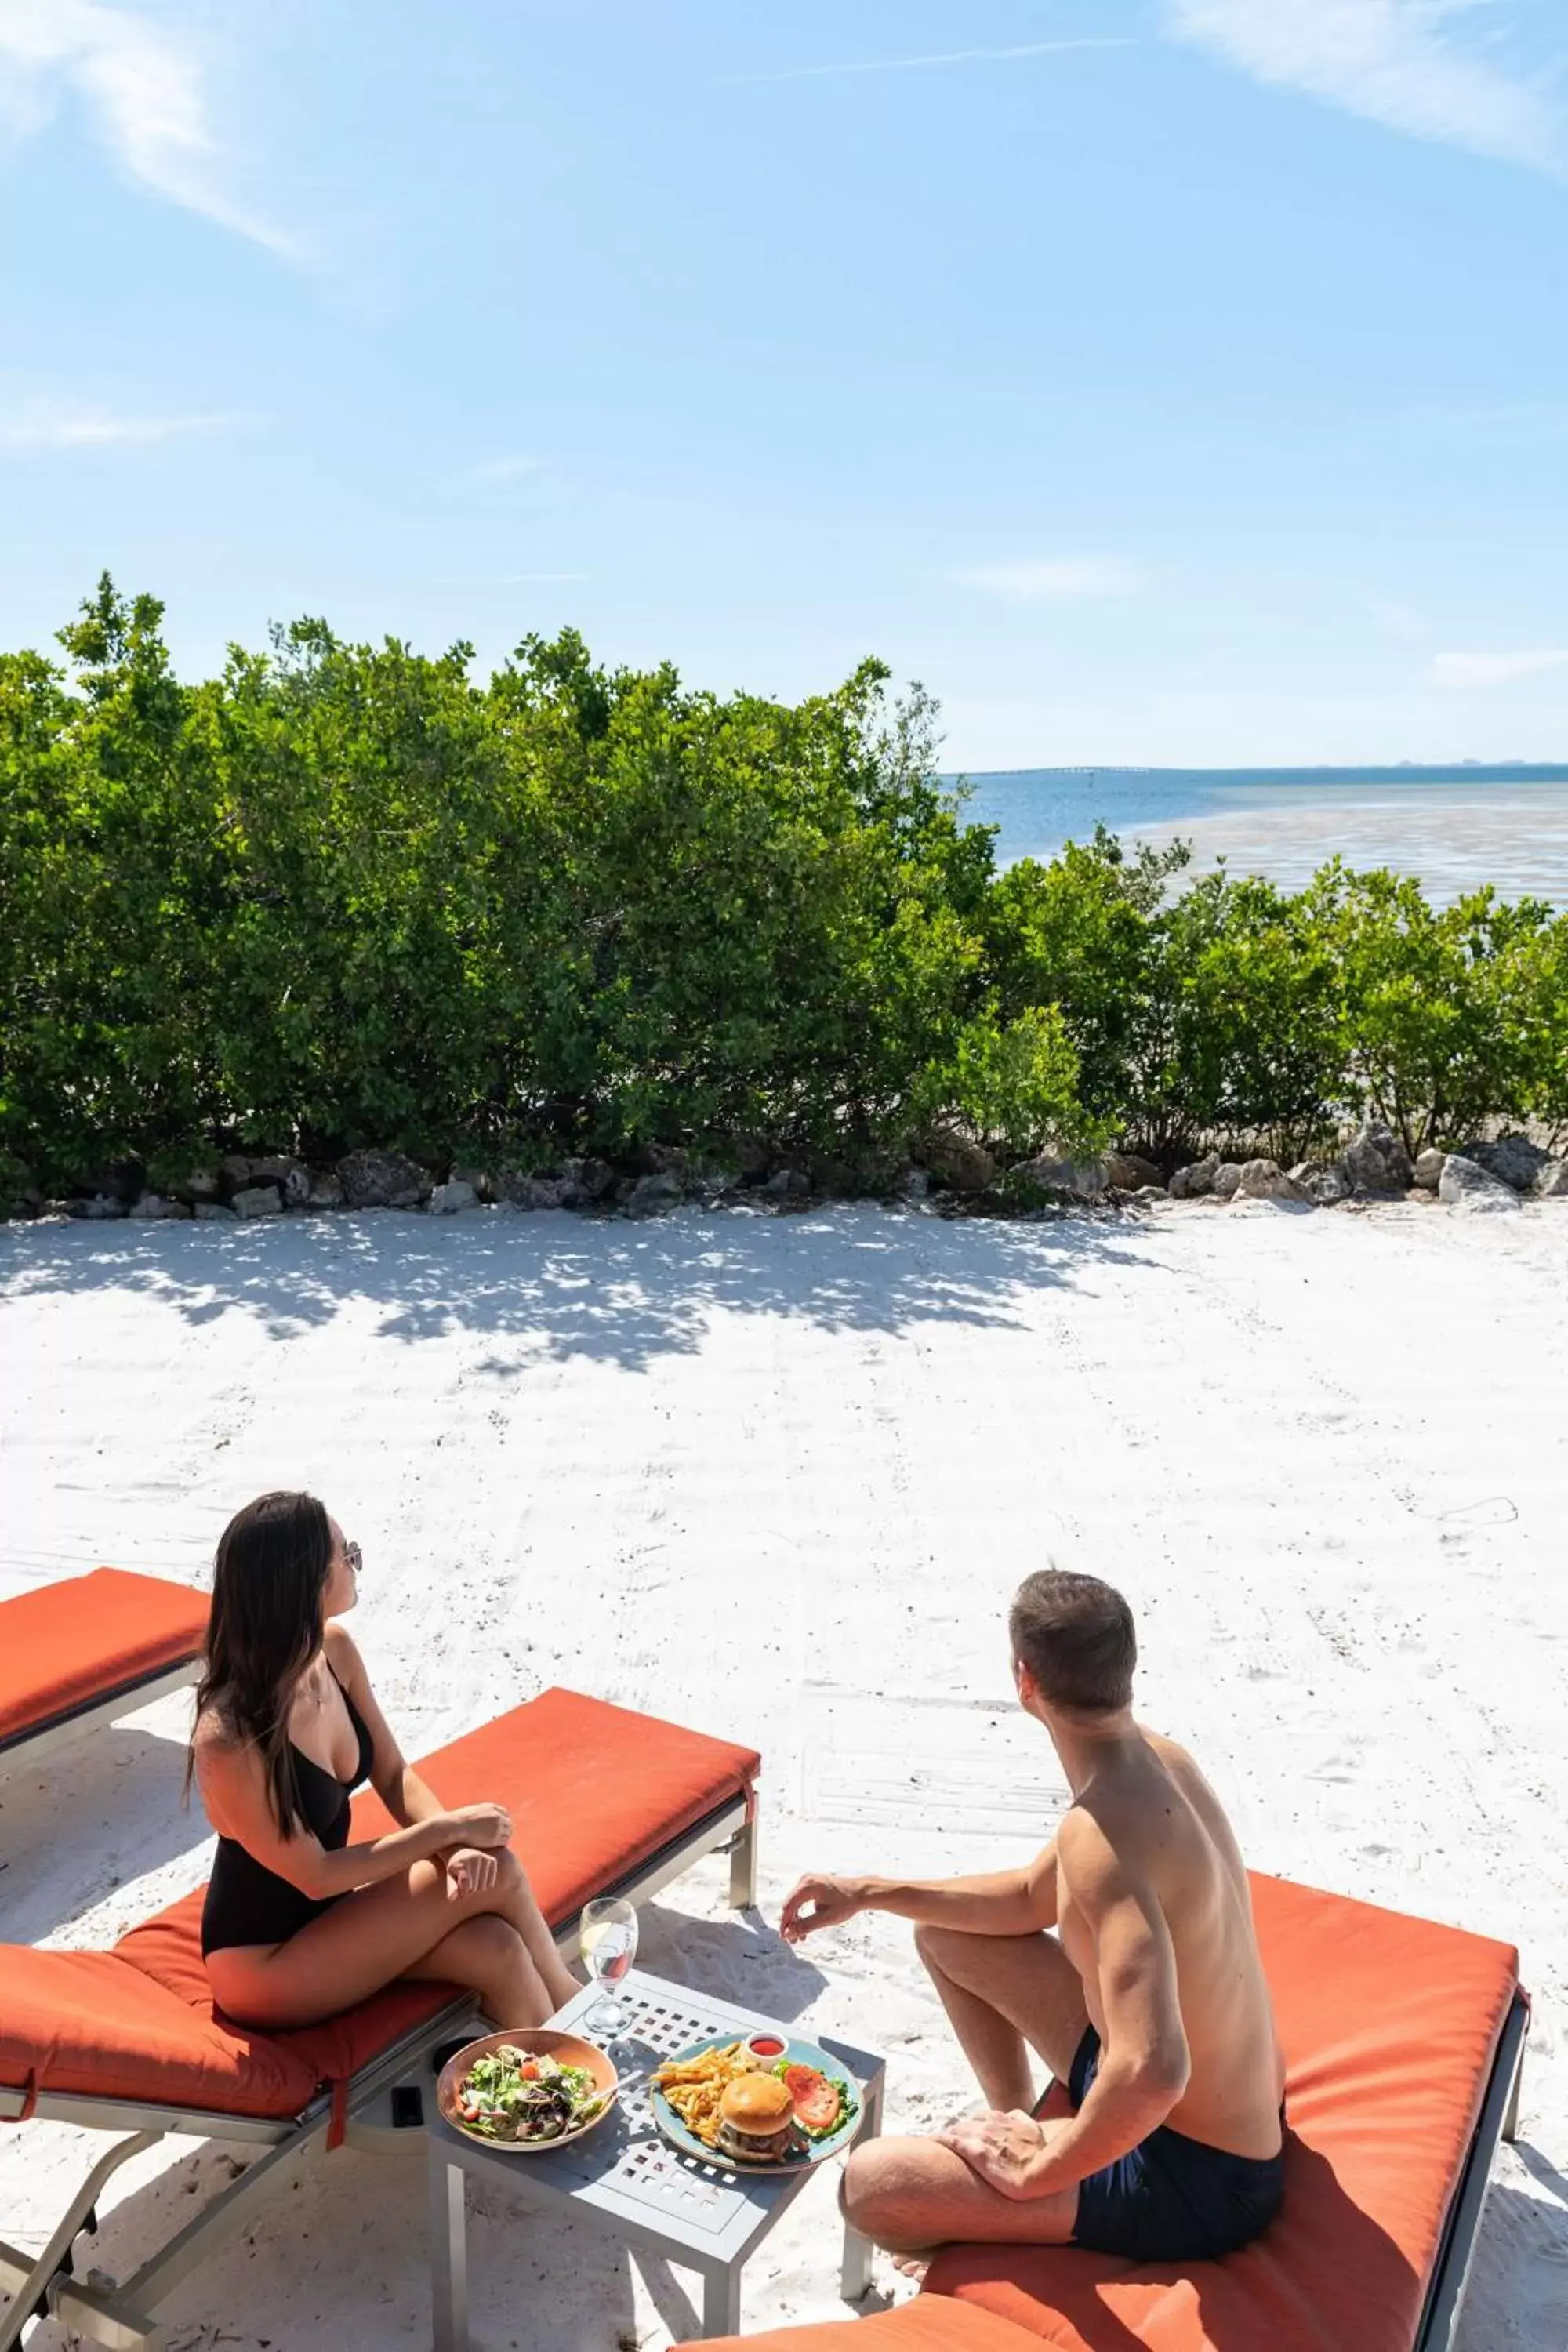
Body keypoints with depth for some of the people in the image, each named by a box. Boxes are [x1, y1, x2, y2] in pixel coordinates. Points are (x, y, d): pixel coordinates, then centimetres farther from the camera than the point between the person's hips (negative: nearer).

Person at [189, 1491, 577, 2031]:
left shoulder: (334, 1650, -9)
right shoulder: (229, 1740, -31)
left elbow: (394, 1776, -1)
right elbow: (314, 1875, -22)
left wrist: (457, 1847, -20)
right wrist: (449, 1829, -19)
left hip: (326, 1914, 6)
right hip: (264, 1962, -6)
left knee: (497, 1951, -18)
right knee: (497, 1874, -17)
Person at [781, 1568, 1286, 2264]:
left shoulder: (1101, 1834, -34)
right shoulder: (1160, 1758, -4)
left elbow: (1151, 2072, -43)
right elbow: (1032, 1900, 11)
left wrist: (1038, 2171, -26)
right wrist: (873, 1893, 7)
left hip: (1194, 2182, -8)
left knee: (870, 2185, -18)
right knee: (945, 1934, 15)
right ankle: (1016, 2122, 31)